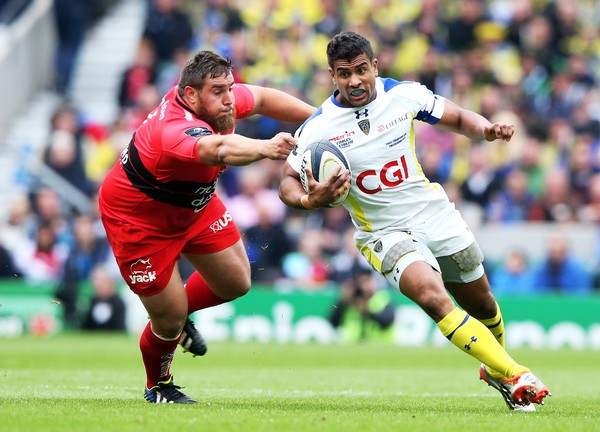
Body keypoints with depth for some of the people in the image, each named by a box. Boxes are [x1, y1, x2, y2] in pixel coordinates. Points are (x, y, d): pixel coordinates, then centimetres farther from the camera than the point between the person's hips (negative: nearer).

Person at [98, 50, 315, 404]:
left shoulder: (215, 102, -18)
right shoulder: (176, 131, -43)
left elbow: (262, 98, 4)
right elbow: (219, 149, -66)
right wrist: (264, 148, -84)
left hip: (194, 206, 8)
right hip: (139, 219, -8)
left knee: (237, 283, 10)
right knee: (169, 320, -2)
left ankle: (180, 314, 40)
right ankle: (158, 387, 29)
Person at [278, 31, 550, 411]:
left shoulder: (404, 94, -8)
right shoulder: (318, 127, -14)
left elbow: (457, 117, 5)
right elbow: (288, 182, -6)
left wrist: (485, 129, -16)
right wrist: (310, 200, -29)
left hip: (435, 213, 3)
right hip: (384, 233, -3)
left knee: (481, 303, 14)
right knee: (431, 294, -30)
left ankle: (495, 367, 46)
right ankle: (514, 377, -27)